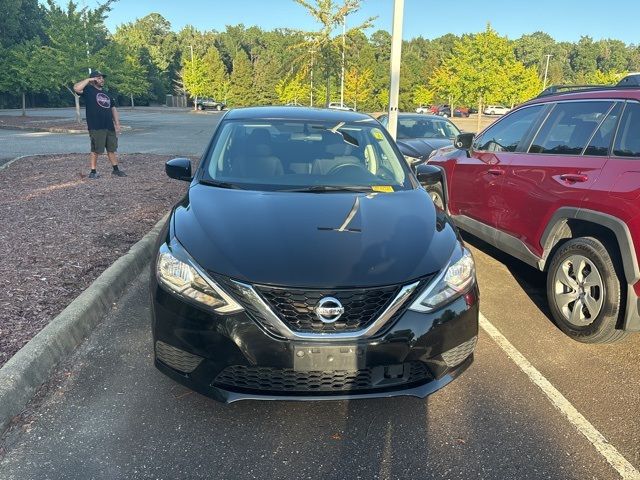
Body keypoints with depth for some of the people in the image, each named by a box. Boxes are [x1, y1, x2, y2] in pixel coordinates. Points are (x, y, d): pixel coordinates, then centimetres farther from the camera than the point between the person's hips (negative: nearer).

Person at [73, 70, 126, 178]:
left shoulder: (106, 94, 20)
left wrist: (117, 123, 11)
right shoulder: (89, 90, 1)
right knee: (96, 150, -3)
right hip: (96, 127, -6)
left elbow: (113, 109, 21)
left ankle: (115, 170, 19)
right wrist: (88, 79, -10)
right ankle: (93, 171, 7)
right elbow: (76, 88, -19)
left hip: (109, 127, 6)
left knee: (111, 149, 11)